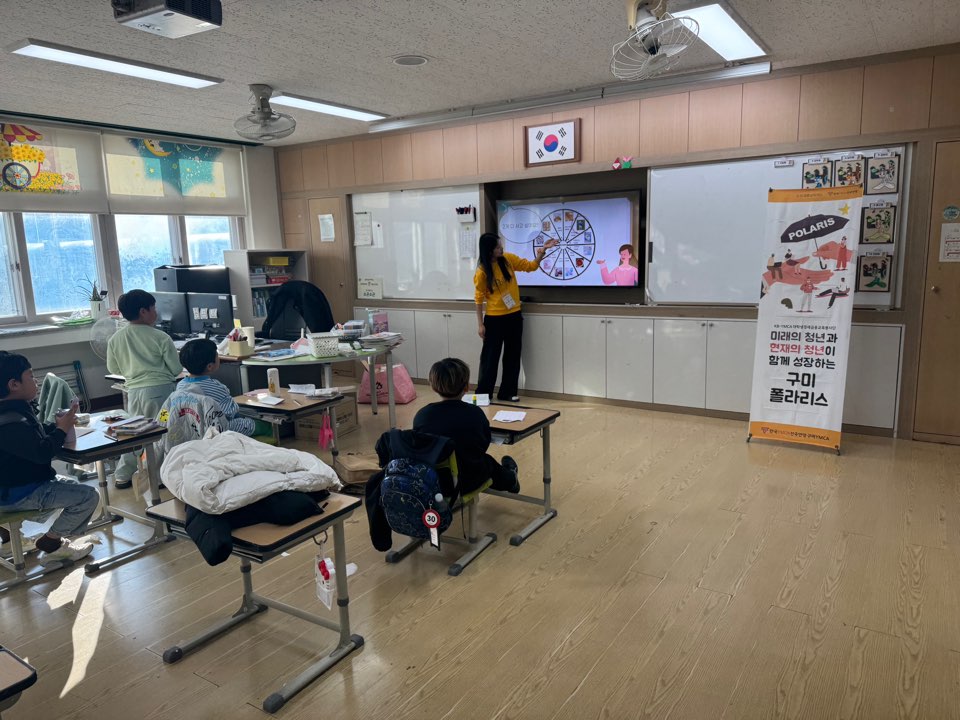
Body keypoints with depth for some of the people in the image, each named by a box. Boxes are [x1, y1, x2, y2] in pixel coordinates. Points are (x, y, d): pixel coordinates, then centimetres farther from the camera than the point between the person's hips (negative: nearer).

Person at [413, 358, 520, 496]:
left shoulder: (422, 415, -14)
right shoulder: (475, 414, -16)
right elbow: (484, 445, 1)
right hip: (466, 483, -2)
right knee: (488, 461, 33)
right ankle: (509, 479, 65)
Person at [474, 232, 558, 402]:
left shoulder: (508, 259, 0)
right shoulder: (482, 271, -13)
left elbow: (530, 266, 8)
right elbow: (479, 298, -8)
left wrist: (543, 251, -8)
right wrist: (480, 324, -9)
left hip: (514, 316, 5)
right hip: (494, 319, -5)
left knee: (513, 356, 10)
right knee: (490, 357, 1)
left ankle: (507, 392, 21)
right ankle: (483, 394, 12)